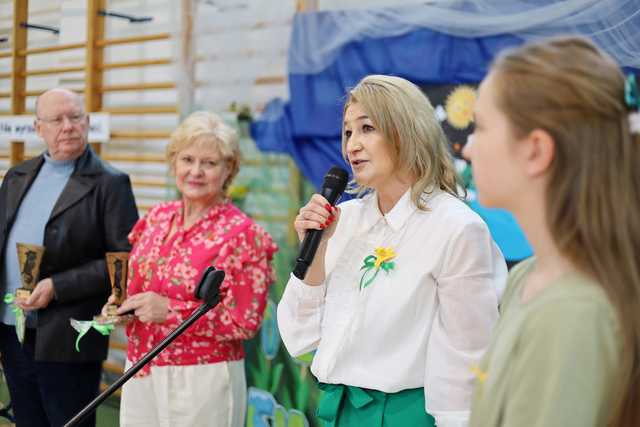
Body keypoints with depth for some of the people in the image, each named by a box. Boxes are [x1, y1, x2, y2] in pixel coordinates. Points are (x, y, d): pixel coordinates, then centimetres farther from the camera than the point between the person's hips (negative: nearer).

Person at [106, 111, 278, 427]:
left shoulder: (242, 234, -11)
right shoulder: (156, 219, 6)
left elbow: (245, 323, -13)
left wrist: (170, 310, -19)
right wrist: (122, 305, -4)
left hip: (202, 377, -5)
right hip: (140, 373, 5)